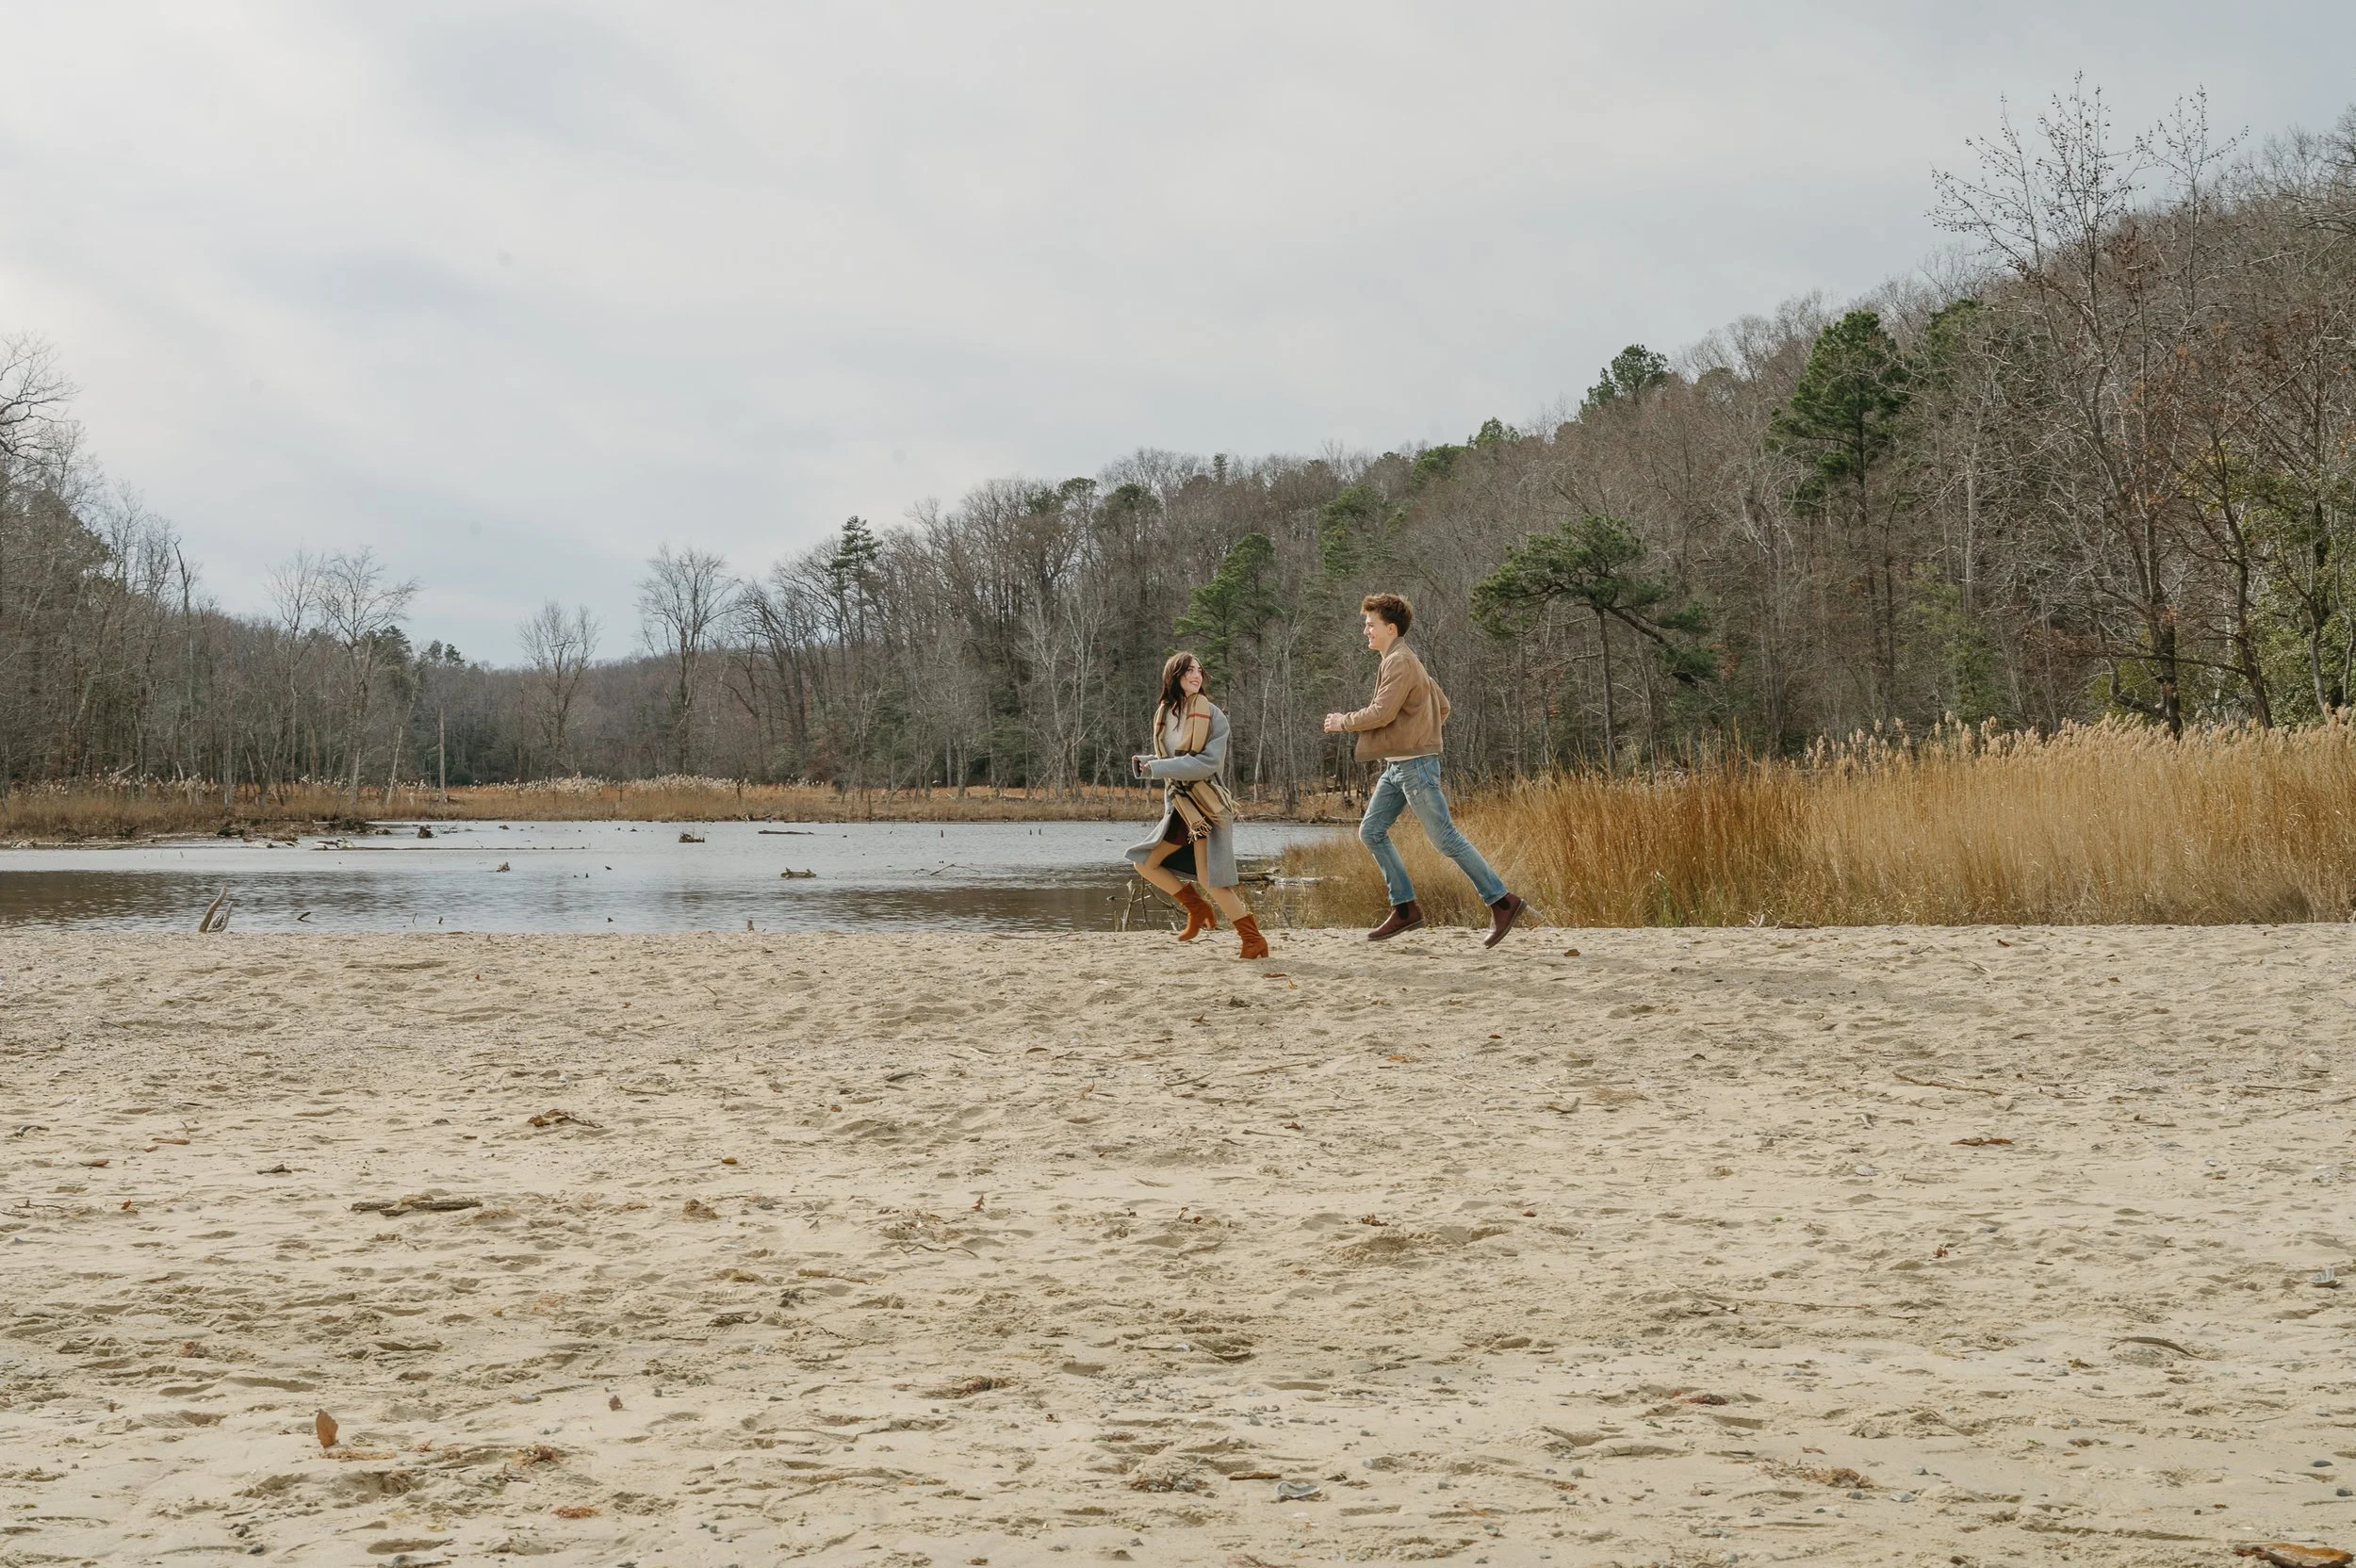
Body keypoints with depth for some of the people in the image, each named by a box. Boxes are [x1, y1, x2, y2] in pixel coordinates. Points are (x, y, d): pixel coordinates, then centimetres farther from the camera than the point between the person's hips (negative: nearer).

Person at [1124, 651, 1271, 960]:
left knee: (1210, 879, -12)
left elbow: (1210, 762, -17)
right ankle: (1198, 910, 21)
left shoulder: (1210, 714, -9)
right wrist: (1143, 763, -3)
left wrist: (1158, 768, -18)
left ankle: (1254, 940, -6)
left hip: (1204, 802, -7)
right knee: (1145, 863, 10)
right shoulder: (1164, 714, 9)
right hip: (1178, 804, 7)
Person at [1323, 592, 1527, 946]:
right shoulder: (1405, 661, 18)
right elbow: (1443, 706, 23)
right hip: (1396, 767, 10)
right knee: (1371, 831, 6)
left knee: (1445, 839, -8)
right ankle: (1405, 908, 5)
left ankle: (1502, 902, -3)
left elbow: (1382, 712, -22)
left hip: (1414, 765, -10)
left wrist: (1343, 722, -7)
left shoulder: (1400, 662, -13)